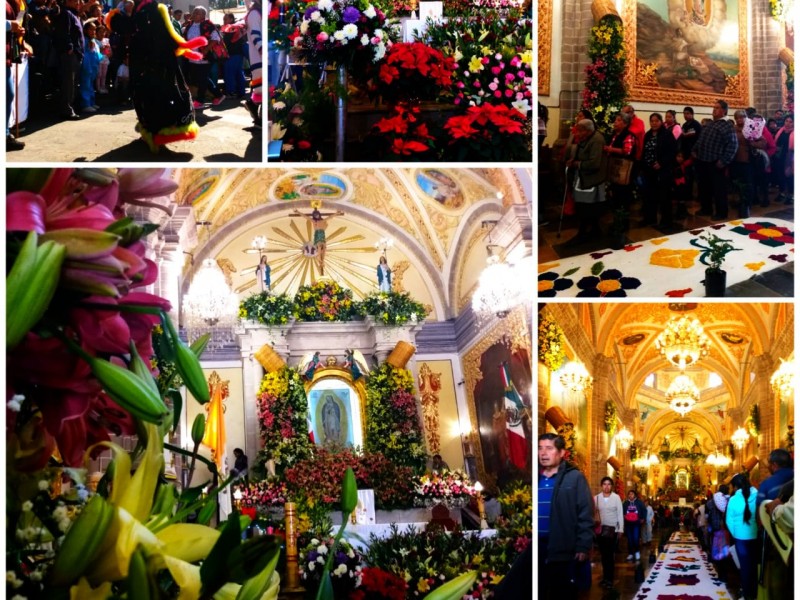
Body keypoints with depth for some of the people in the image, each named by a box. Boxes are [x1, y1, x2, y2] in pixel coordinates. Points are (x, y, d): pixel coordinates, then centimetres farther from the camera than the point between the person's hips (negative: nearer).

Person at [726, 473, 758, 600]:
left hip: (742, 536, -2)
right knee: (755, 564, 14)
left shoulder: (734, 499, -10)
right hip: (757, 536, 2)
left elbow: (729, 520, -8)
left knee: (745, 565, 9)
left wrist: (734, 534, 6)